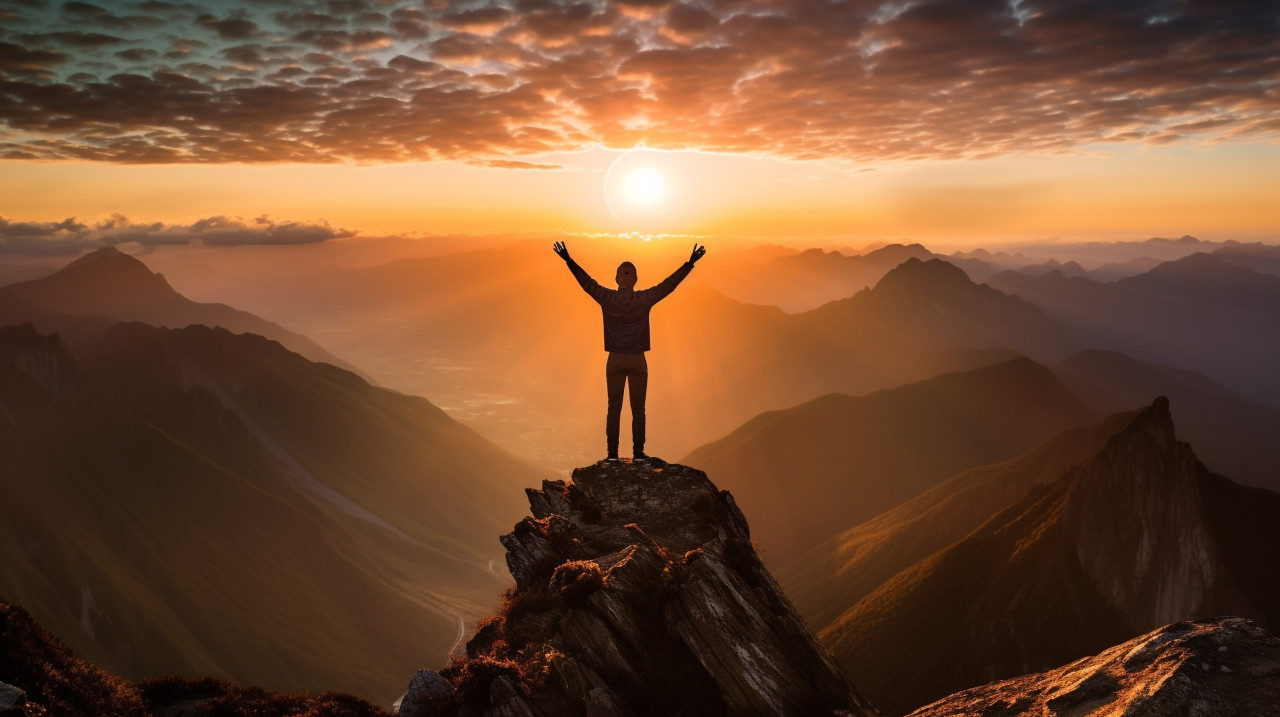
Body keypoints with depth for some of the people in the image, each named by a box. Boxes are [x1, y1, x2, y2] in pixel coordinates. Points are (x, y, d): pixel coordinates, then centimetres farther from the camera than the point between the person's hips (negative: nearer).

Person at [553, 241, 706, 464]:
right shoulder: (645, 299, -8)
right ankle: (638, 453, 6)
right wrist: (690, 263, 2)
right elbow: (669, 284, -4)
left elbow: (586, 282, 2)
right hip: (637, 361, -1)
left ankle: (612, 453, 6)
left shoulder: (607, 298, -6)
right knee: (638, 409, 5)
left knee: (614, 407, 6)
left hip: (615, 360, 1)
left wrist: (569, 260, 9)